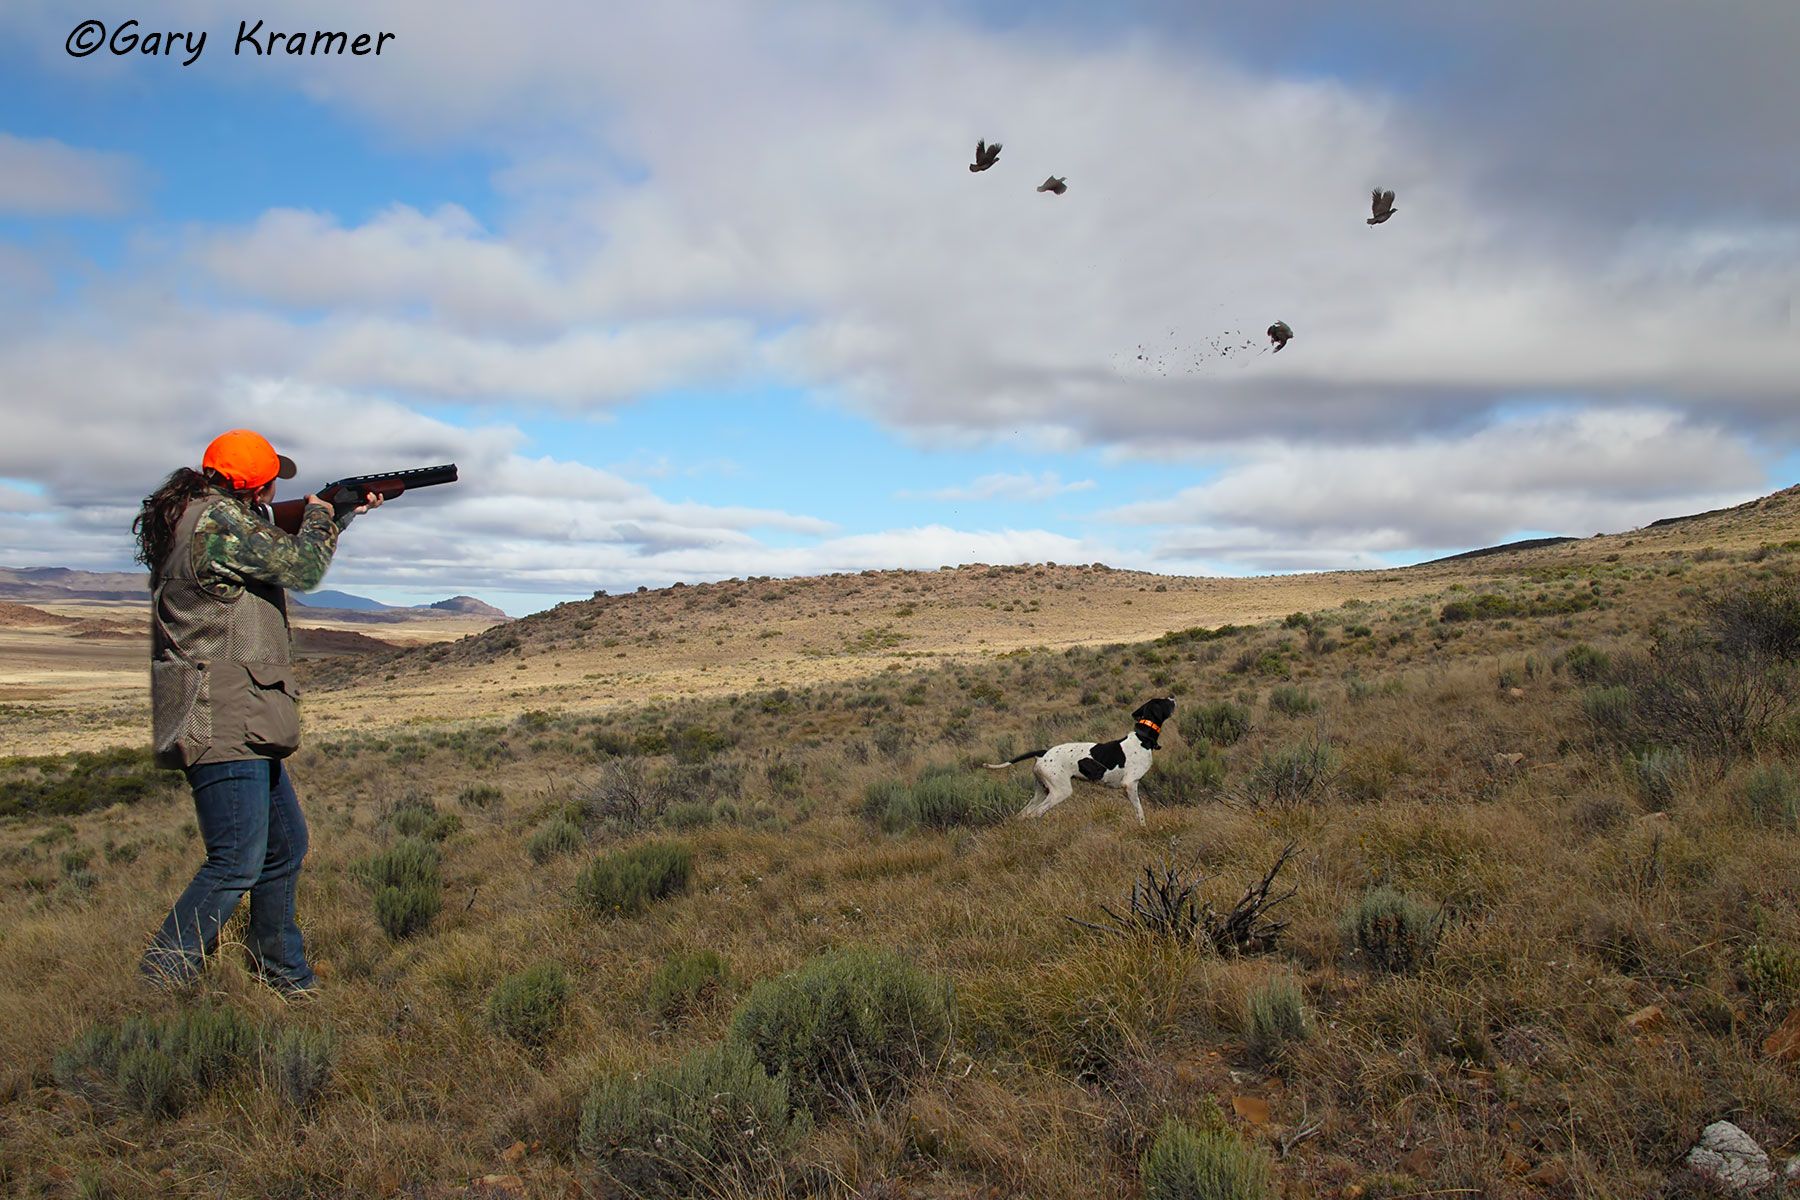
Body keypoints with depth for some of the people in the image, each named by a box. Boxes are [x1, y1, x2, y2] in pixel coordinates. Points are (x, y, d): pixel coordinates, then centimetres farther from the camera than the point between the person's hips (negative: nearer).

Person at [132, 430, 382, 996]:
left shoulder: (198, 515, 17)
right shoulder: (218, 520, -14)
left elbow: (278, 549, 29)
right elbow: (302, 567, -10)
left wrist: (345, 513, 30)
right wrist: (319, 515, 9)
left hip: (244, 719, 11)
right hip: (223, 720, -11)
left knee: (285, 846, 16)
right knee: (237, 863, -10)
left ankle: (286, 981, 25)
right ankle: (155, 987, -4)